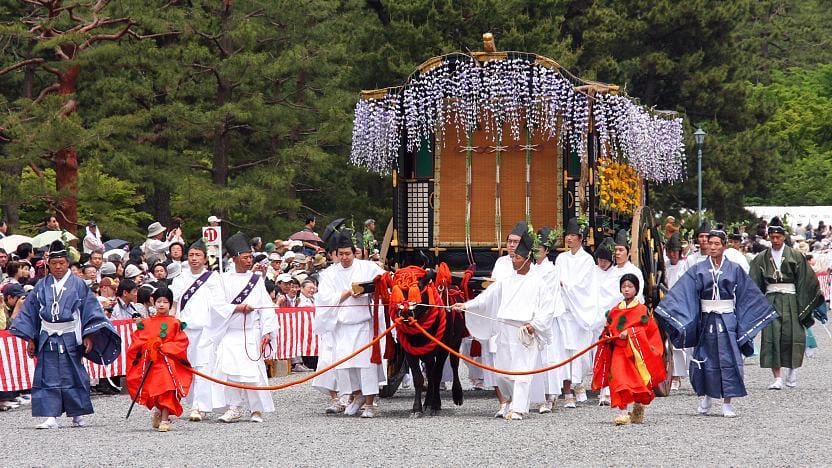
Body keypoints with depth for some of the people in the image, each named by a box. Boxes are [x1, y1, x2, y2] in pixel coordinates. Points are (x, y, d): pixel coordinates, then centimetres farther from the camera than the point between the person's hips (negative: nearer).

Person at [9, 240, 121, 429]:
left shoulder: (78, 285, 0)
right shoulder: (41, 287, 6)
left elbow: (90, 310, 0)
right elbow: (29, 312, 11)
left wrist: (88, 336, -6)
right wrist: (30, 339, 7)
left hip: (71, 338, -2)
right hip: (48, 339, 2)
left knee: (73, 376, 4)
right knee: (48, 377, -4)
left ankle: (78, 414, 17)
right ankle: (51, 417, -4)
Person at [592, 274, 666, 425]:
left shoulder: (641, 309, -1)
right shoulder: (614, 311, 11)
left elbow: (649, 329, -8)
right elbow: (608, 329, 19)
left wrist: (629, 333, -17)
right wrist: (607, 336, -3)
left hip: (636, 351, -2)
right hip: (619, 350, 2)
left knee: (637, 380, 5)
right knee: (619, 379, -14)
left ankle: (638, 408, 27)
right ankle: (623, 412, -16)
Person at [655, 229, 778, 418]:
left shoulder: (734, 269, 3)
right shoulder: (698, 270, 4)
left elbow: (749, 293, 8)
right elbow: (681, 292, -1)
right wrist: (664, 309, -9)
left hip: (727, 320, -1)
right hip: (706, 320, 1)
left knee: (728, 359, -5)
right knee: (705, 359, 3)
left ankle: (727, 402, -2)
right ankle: (707, 396, 24)